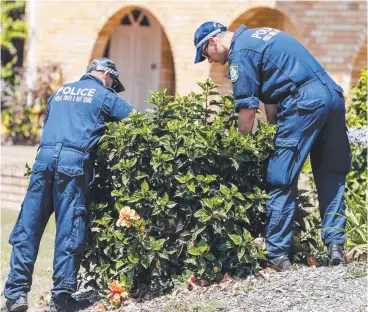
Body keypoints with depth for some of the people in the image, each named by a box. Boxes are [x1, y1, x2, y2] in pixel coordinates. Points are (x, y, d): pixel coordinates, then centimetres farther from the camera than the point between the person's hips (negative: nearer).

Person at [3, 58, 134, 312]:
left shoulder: (60, 92, 26)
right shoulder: (104, 96, 11)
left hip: (45, 156, 4)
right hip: (75, 160, -4)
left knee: (29, 225, 3)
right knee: (69, 230, 0)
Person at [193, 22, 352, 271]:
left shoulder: (240, 53, -2)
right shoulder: (258, 35, 25)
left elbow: (247, 109, -5)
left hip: (304, 103, -9)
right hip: (332, 94, 9)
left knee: (282, 182, -2)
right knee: (331, 176, 11)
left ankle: (277, 254, -2)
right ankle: (335, 245, 5)